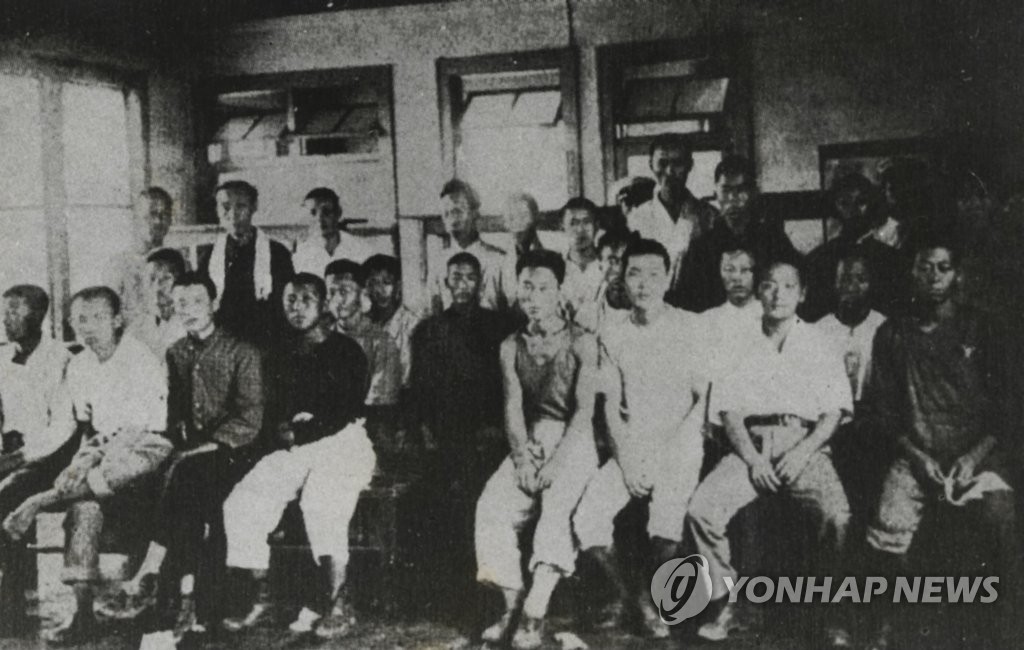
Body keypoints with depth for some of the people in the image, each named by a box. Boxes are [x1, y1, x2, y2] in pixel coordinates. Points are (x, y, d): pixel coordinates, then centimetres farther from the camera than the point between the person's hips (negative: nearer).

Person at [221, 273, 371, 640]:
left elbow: (347, 411, -6)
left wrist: (301, 432, -11)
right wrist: (282, 428, -5)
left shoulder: (345, 351, 3)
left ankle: (337, 606, -31)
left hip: (342, 444, -6)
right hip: (293, 450, 6)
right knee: (241, 503, -18)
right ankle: (261, 599, -11)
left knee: (320, 502, -35)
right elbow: (271, 412, 18)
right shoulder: (281, 359, 21)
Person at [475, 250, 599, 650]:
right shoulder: (511, 347, 11)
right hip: (529, 445, 4)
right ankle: (512, 605, -16)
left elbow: (584, 408, -8)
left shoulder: (581, 343, -1)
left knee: (556, 509, -30)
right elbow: (513, 408, 4)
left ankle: (535, 612, -32)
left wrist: (556, 459, -18)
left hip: (572, 442, -4)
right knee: (491, 507, -21)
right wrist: (522, 456, -12)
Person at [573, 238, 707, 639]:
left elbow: (704, 399, -3)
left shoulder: (691, 328, -1)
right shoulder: (613, 337, 9)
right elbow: (611, 407, 7)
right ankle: (633, 599, 0)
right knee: (586, 519, -18)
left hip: (680, 447, -3)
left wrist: (669, 455, -13)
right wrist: (627, 461, -8)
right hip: (630, 448, 4)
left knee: (665, 524, -28)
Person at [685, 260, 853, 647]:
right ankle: (724, 603, -8)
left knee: (838, 516, -30)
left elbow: (834, 411, 6)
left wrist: (804, 451, -11)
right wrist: (751, 456, -8)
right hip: (752, 444, 1)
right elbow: (728, 409, 8)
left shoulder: (817, 344, 15)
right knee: (702, 508, -25)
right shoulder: (743, 344, 16)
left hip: (805, 444, -1)